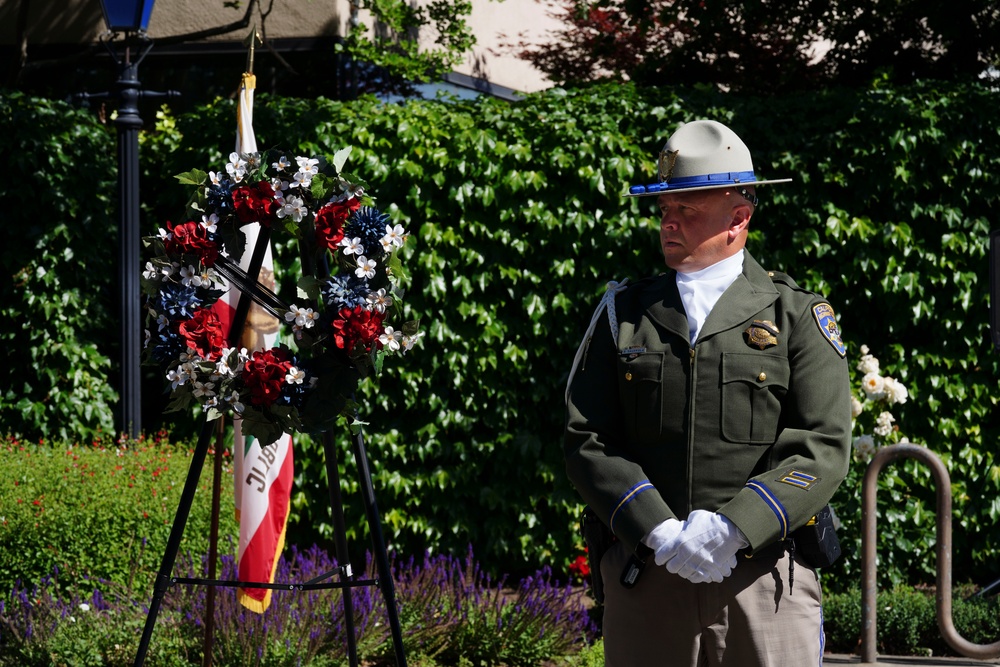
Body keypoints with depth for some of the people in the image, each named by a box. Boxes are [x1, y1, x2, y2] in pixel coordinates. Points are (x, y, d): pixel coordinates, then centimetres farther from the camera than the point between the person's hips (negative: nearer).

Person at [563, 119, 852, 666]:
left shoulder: (798, 317, 5)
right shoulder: (623, 314, 11)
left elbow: (824, 448, -4)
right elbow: (586, 441, 3)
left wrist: (732, 529, -17)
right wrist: (660, 533, -12)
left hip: (766, 577, -2)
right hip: (645, 580, 2)